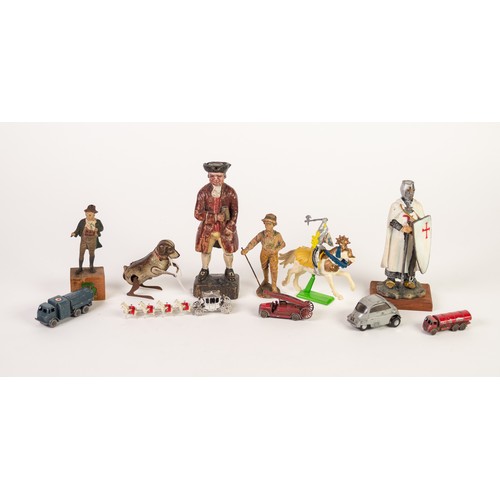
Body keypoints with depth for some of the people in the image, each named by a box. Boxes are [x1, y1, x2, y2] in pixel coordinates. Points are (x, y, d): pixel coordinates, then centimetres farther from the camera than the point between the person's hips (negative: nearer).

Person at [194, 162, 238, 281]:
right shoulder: (203, 192, -16)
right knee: (205, 250, 19)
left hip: (225, 229, 0)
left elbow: (234, 213, -7)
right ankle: (204, 270, 45)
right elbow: (198, 214, -17)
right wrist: (216, 217, -26)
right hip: (207, 228, 0)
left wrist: (229, 228, -17)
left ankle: (229, 270, 44)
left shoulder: (230, 192, -14)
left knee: (228, 250, 18)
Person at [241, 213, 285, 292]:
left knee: (274, 270, 0)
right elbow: (253, 242, -24)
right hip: (264, 253, 3)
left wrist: (276, 250, -28)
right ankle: (266, 280, 52)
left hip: (273, 254, -2)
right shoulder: (261, 234, -22)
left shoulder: (277, 235, -25)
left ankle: (274, 286, 20)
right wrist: (246, 250, -38)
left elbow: (282, 244, -12)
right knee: (264, 268, 24)